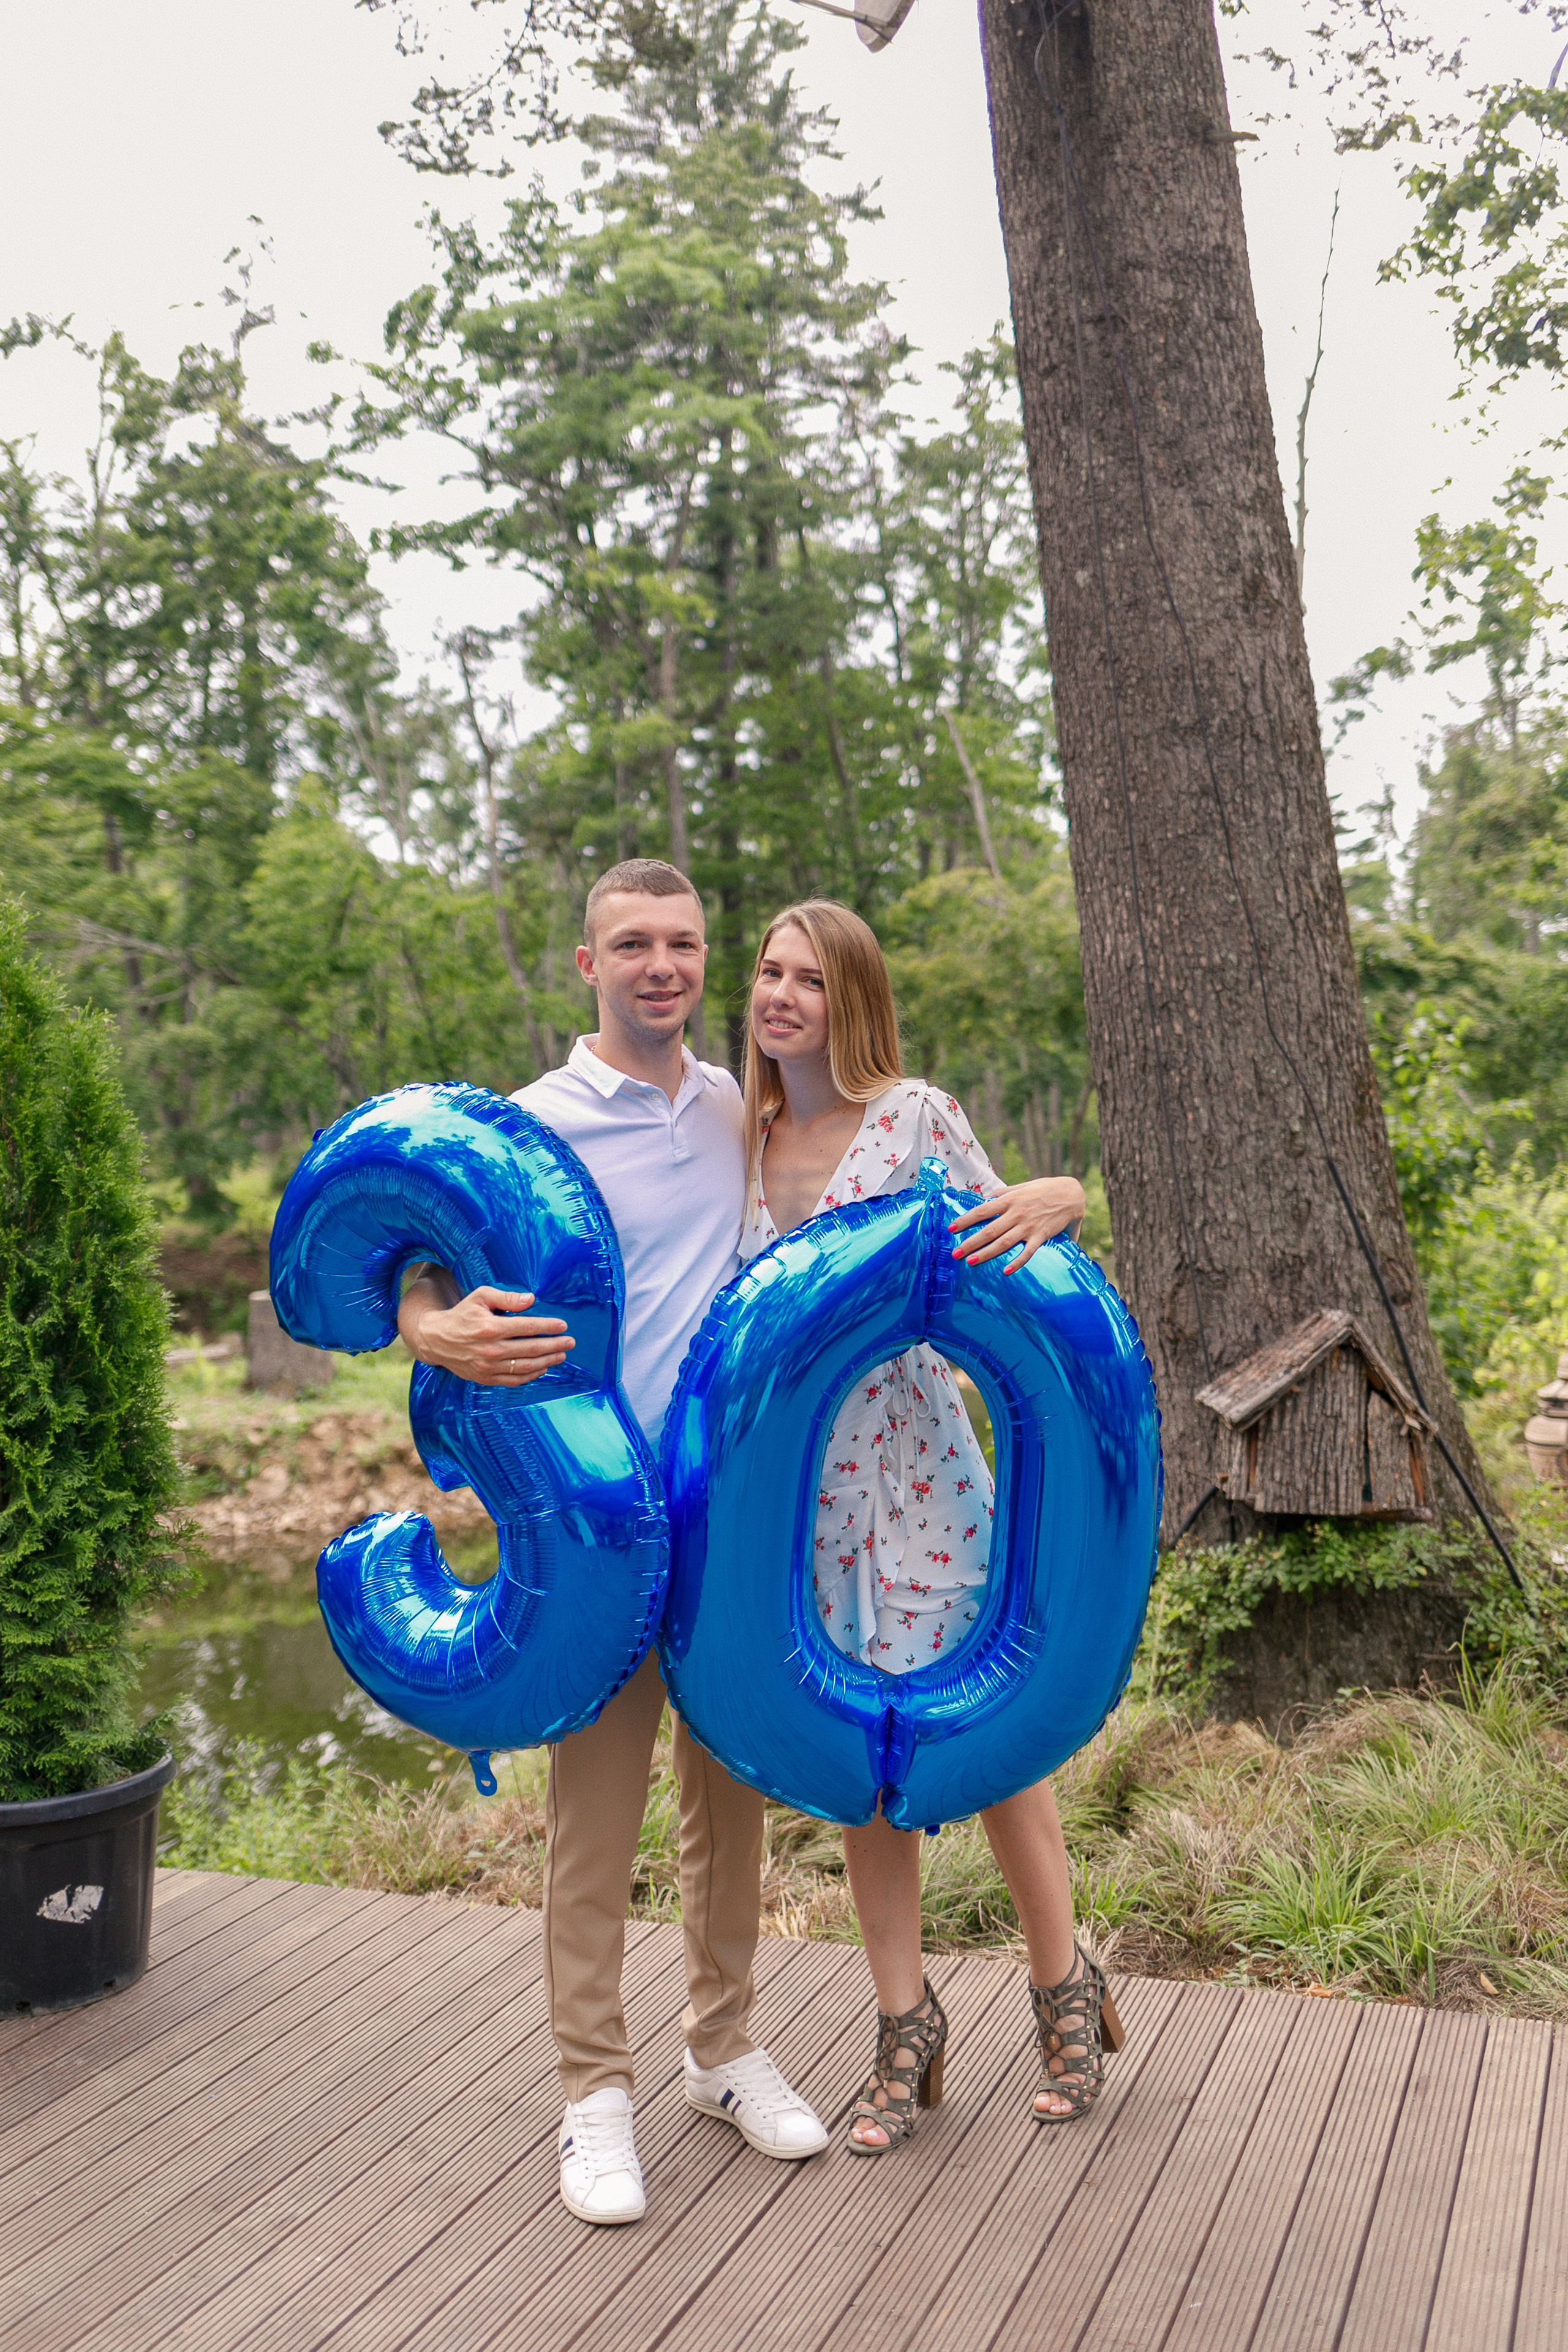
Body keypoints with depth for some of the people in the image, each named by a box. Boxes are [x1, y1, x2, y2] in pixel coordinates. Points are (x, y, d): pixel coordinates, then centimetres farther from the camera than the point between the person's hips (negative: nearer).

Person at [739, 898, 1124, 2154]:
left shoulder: (916, 1116, -5)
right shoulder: (744, 1136, 8)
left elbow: (1002, 1274, -1)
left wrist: (1058, 1201, -22)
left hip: (919, 1471, -4)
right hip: (801, 1485, 4)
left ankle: (1065, 1987, 27)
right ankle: (905, 2023, 26)